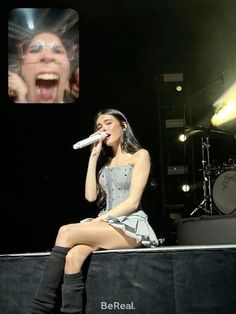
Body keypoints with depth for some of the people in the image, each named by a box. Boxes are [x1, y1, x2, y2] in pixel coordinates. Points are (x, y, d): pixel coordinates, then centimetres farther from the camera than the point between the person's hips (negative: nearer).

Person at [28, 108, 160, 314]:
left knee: (67, 232, -28)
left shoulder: (140, 155, 4)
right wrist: (94, 156, 8)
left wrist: (99, 219, -16)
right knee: (73, 256, -30)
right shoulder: (104, 161, 22)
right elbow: (91, 196, 6)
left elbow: (133, 201, -8)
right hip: (107, 225, 5)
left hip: (131, 226, -5)